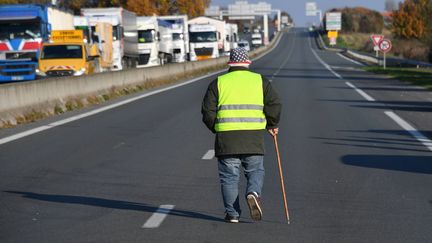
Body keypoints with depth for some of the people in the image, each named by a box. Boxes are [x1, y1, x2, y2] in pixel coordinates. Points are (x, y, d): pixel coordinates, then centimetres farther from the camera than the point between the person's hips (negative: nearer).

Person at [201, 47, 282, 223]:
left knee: (229, 176, 7)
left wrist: (217, 129, 18)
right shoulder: (260, 80, 10)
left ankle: (232, 214, 5)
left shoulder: (218, 83, 8)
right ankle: (253, 193, -14)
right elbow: (275, 104, 1)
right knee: (255, 171, 14)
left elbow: (208, 112, 3)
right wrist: (272, 125, 15)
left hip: (226, 138, 0)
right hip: (254, 137, 0)